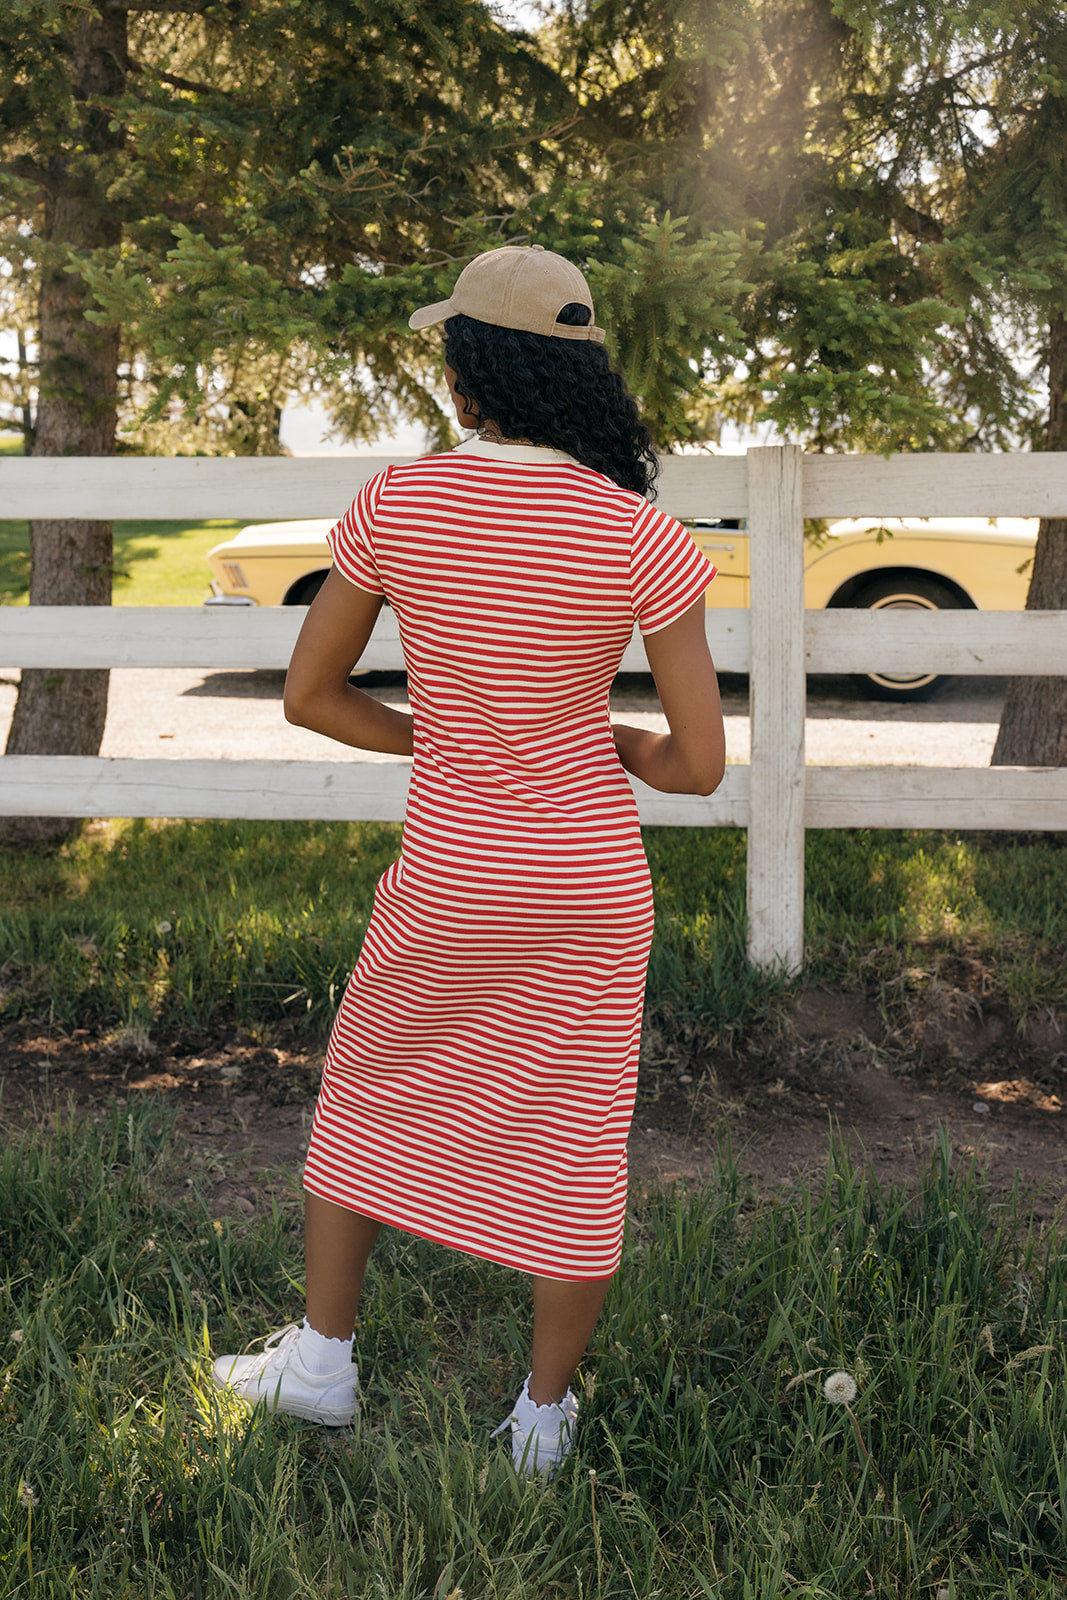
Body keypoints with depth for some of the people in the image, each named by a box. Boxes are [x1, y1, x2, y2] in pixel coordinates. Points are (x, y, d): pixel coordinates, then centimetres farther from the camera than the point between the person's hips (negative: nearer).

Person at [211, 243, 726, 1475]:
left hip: (450, 875, 0)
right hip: (590, 879, 0)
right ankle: (542, 1413, 29)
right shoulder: (644, 538, -15)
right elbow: (702, 763, -11)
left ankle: (321, 1359, 33)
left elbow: (308, 695, -2)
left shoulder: (392, 507, -13)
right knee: (574, 1145, 14)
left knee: (365, 1089, 24)